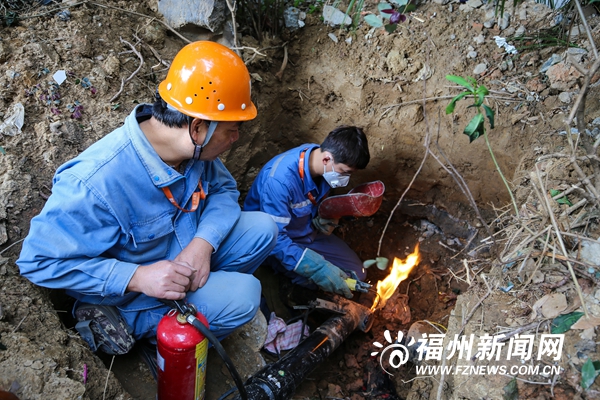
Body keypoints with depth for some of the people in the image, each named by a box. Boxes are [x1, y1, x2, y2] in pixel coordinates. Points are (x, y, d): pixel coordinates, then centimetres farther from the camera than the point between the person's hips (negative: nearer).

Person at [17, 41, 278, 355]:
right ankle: (129, 323, -5)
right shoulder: (95, 183, -35)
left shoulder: (195, 146, -16)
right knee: (241, 295, -23)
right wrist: (138, 277, -34)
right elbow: (39, 261, -27)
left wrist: (203, 243, -20)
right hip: (128, 293, -6)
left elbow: (224, 188, 0)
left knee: (262, 228, -5)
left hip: (186, 252, 7)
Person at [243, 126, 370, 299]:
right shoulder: (279, 179, -37)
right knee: (323, 280, -23)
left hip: (309, 232, 7)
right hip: (275, 243, -6)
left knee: (357, 273, 2)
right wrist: (319, 270, -38)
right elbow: (274, 238, -34)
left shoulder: (325, 167, -14)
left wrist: (325, 220, -13)